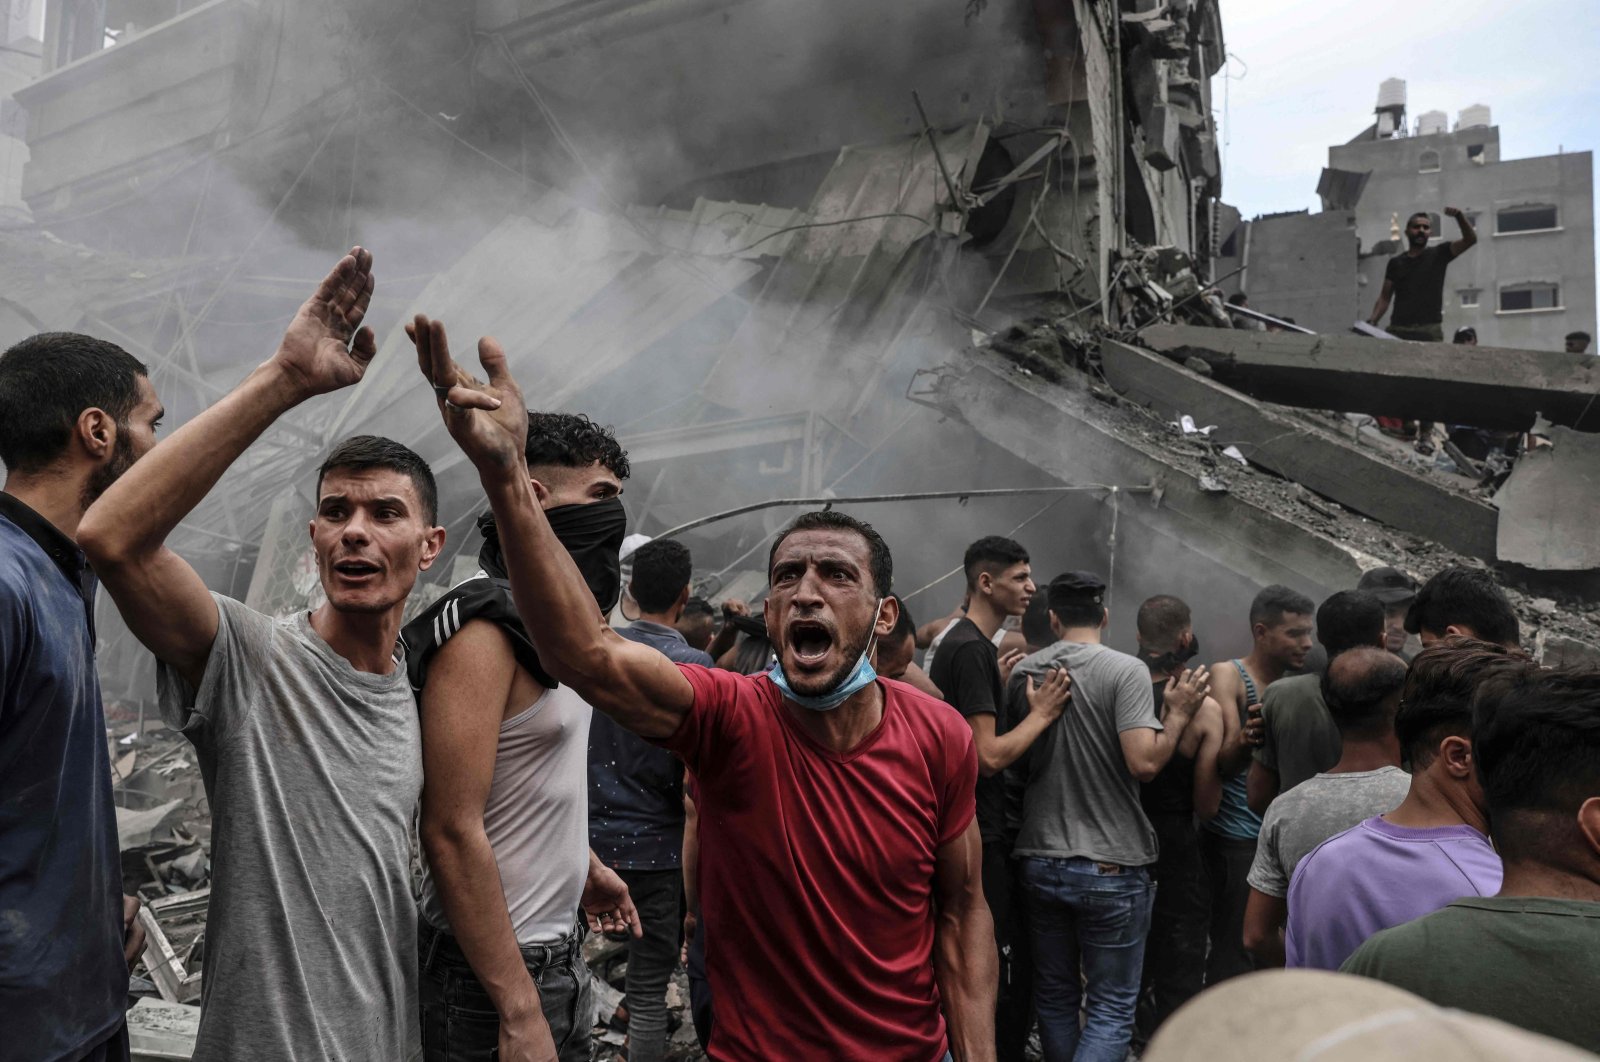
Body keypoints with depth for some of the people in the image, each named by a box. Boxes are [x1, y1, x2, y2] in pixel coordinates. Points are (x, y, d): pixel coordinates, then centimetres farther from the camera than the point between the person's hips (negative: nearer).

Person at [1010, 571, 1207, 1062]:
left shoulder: (1024, 672, 2)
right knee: (1111, 1011, 6)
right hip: (1109, 865, -4)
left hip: (1040, 861, 4)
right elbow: (1144, 762, -19)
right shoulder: (1125, 670, -11)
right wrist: (1178, 713, -5)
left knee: (1055, 998, 18)